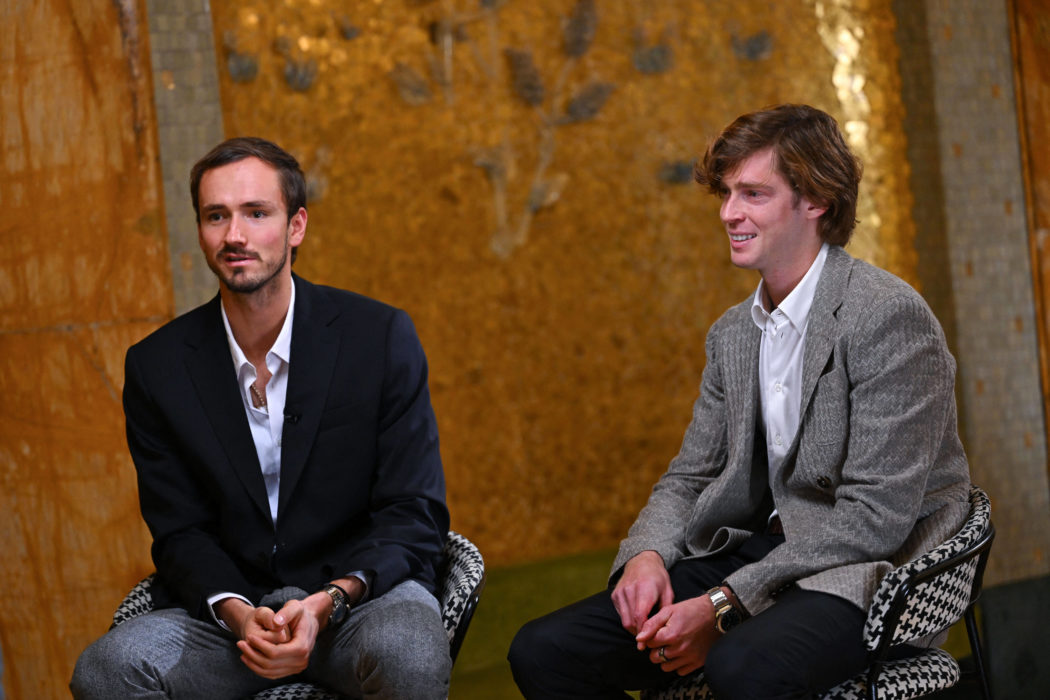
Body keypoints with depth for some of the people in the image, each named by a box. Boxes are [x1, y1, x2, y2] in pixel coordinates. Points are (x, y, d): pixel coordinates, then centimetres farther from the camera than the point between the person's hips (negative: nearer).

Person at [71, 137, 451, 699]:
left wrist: (327, 601, -21)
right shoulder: (156, 367, 2)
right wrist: (237, 612, -17)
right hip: (230, 605, 2)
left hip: (360, 593, -2)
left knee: (408, 655, -36)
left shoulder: (381, 337, -4)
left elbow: (414, 516, -4)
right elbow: (179, 532, 4)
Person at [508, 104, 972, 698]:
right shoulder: (732, 334, 14)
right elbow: (690, 478, 18)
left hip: (861, 575, -7)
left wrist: (724, 605, -21)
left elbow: (875, 516, -18)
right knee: (543, 652, -9)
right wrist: (646, 554, -7)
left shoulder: (890, 316, -12)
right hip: (754, 554, 7)